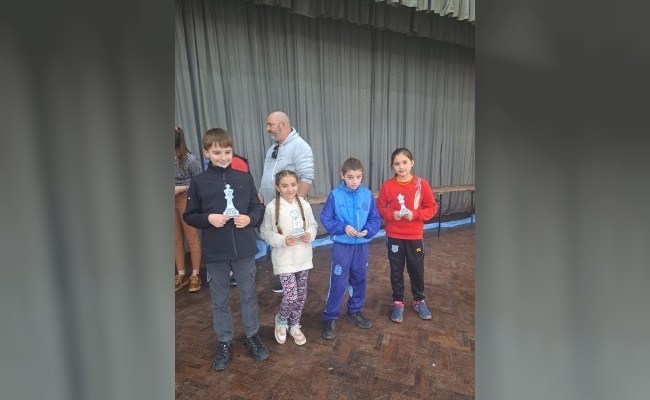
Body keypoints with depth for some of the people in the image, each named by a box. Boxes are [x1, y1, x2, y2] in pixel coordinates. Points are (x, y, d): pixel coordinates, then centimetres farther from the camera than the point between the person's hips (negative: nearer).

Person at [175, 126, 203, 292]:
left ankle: (195, 275, 18)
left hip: (185, 200, -5)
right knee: (176, 240, 13)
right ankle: (181, 275, 26)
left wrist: (181, 188, -16)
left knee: (192, 239, 6)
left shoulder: (189, 159, -14)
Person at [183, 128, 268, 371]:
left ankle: (252, 335, 36)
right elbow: (189, 216, 2)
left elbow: (259, 208, 4)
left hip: (244, 250, 1)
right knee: (220, 300, 15)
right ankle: (224, 342, 35)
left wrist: (250, 218, -16)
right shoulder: (199, 182, -4)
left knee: (248, 295, 15)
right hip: (215, 253, 0)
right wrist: (208, 218, -17)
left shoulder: (245, 178, -1)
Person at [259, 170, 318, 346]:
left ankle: (294, 325, 38)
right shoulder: (272, 208, -12)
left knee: (301, 295, 14)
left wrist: (310, 234, -13)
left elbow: (313, 225, 7)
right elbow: (265, 233, -6)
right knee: (290, 296, -8)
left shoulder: (304, 205, -3)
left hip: (303, 257, 4)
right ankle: (281, 320, 26)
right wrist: (282, 240, -20)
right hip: (284, 259, -4)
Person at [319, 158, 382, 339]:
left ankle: (354, 312, 38)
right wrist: (343, 227, -19)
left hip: (362, 246, 3)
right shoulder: (335, 195, -10)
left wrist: (368, 231, -17)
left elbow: (376, 219, 1)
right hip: (341, 245, -3)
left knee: (359, 280, 17)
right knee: (337, 283, 2)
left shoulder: (368, 195, -3)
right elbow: (325, 219, -7)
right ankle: (330, 318, 20)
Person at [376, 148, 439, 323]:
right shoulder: (387, 185, -7)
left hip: (415, 236, 0)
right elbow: (380, 208, 0)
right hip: (394, 236, 0)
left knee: (417, 270, 14)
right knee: (396, 271, 12)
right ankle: (398, 303, 30)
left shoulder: (422, 184, -7)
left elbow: (432, 207, -3)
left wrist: (415, 214, -18)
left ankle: (419, 301, 36)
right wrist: (391, 214, -19)